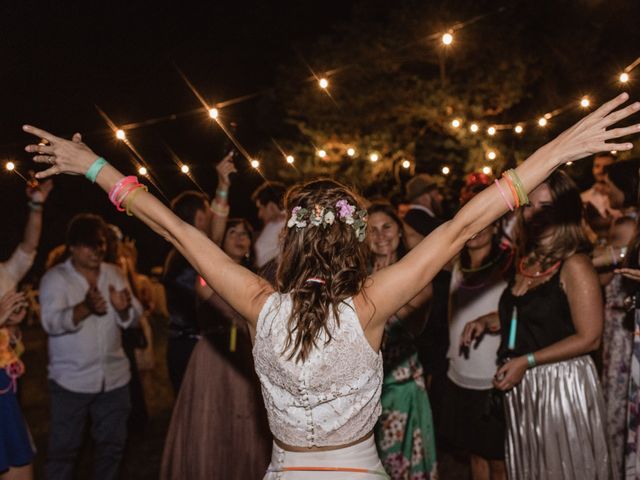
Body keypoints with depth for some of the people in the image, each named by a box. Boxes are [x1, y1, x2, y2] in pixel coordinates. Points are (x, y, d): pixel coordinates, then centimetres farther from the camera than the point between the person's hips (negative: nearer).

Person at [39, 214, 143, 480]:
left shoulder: (115, 274, 6)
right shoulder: (55, 278, -7)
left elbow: (132, 319, 1)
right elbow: (51, 322, -20)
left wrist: (123, 308, -22)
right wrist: (85, 308, -37)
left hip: (114, 377, 4)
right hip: (71, 380, -4)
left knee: (112, 443, 16)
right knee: (64, 447, 2)